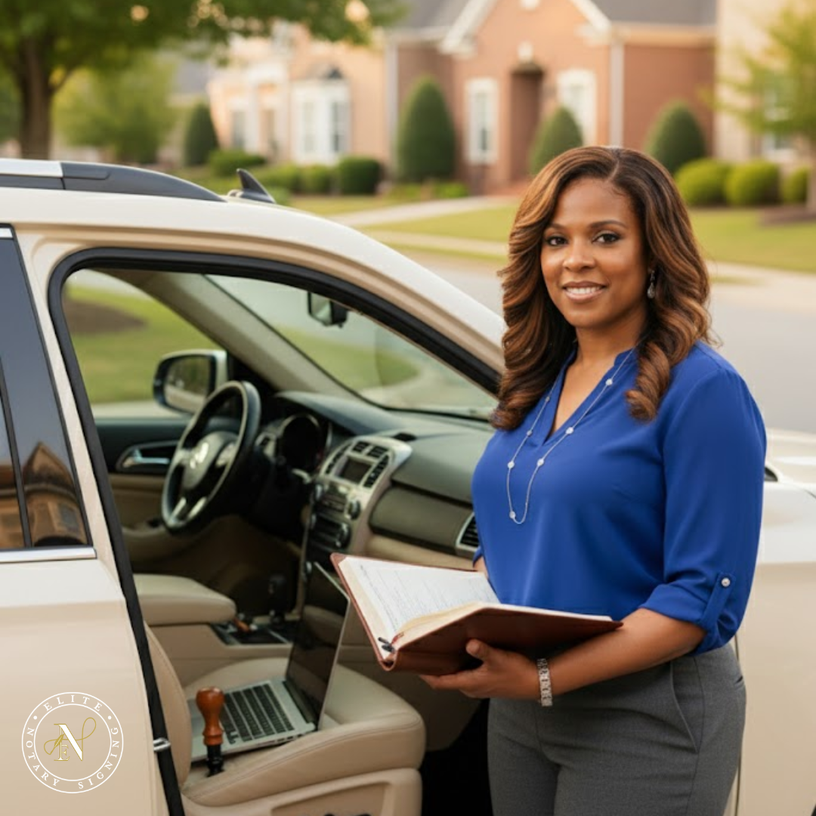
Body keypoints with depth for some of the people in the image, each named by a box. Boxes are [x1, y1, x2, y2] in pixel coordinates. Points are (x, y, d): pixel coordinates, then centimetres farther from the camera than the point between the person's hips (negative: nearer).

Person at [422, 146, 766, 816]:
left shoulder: (703, 390, -15)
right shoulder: (538, 384, 8)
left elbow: (704, 597, -19)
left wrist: (549, 678, -25)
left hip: (645, 719, -7)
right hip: (519, 710, 7)